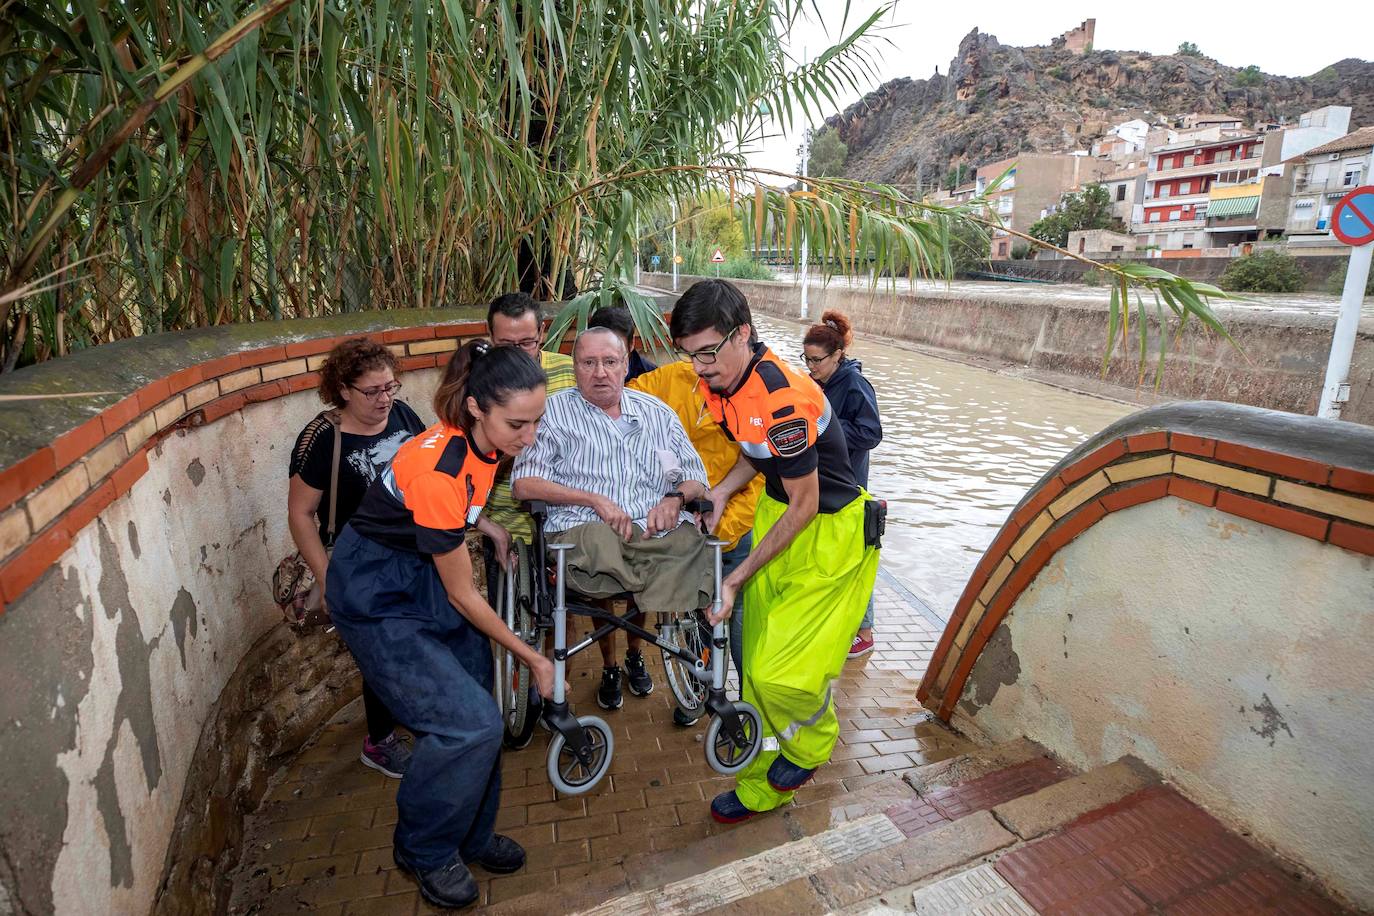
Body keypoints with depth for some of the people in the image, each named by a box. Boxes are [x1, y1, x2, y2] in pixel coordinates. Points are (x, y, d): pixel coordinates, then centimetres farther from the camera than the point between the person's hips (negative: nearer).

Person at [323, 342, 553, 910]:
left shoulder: (485, 442, -11)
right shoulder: (437, 469, -34)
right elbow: (462, 596, -22)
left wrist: (489, 528, -3)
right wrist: (533, 659, -14)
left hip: (425, 572, 7)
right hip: (378, 596, -7)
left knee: (473, 715, 7)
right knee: (468, 723, -11)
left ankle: (471, 835, 30)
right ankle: (423, 851, 16)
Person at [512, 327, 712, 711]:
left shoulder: (656, 411, 20)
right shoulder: (554, 411, 11)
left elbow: (697, 479, 19)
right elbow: (524, 483, 0)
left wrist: (675, 498, -4)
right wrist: (596, 500, -9)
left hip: (659, 531, 3)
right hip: (586, 531, -3)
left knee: (691, 544, -27)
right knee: (597, 542, -35)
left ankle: (634, 651, 6)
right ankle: (610, 665, -3)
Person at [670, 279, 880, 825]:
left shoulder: (782, 399, -31)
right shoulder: (721, 381, -5)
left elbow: (804, 506, -22)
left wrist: (740, 576, -16)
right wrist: (719, 494, -5)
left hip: (828, 530, -8)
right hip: (777, 509, 8)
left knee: (782, 675, -7)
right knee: (757, 668, 13)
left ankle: (812, 741, 29)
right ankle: (762, 786, 34)